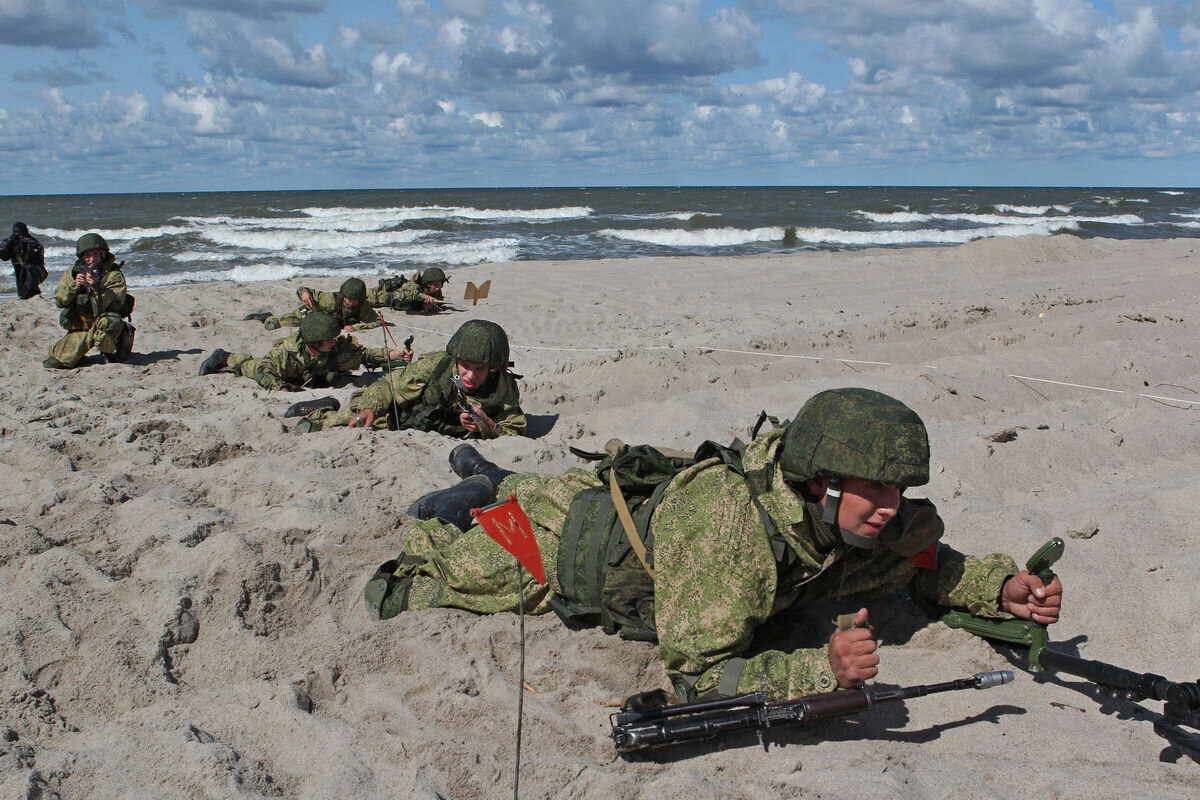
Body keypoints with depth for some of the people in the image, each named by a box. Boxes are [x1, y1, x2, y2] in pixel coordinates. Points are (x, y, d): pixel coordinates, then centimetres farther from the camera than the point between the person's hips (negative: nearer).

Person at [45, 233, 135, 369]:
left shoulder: (113, 274, -8)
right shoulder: (73, 272, 4)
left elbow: (115, 303, -21)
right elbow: (59, 301, -3)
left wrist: (97, 287, -34)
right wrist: (74, 285, -20)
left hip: (103, 327, -3)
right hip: (78, 329, 3)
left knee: (109, 321, -40)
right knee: (51, 365, -6)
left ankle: (108, 353, -9)